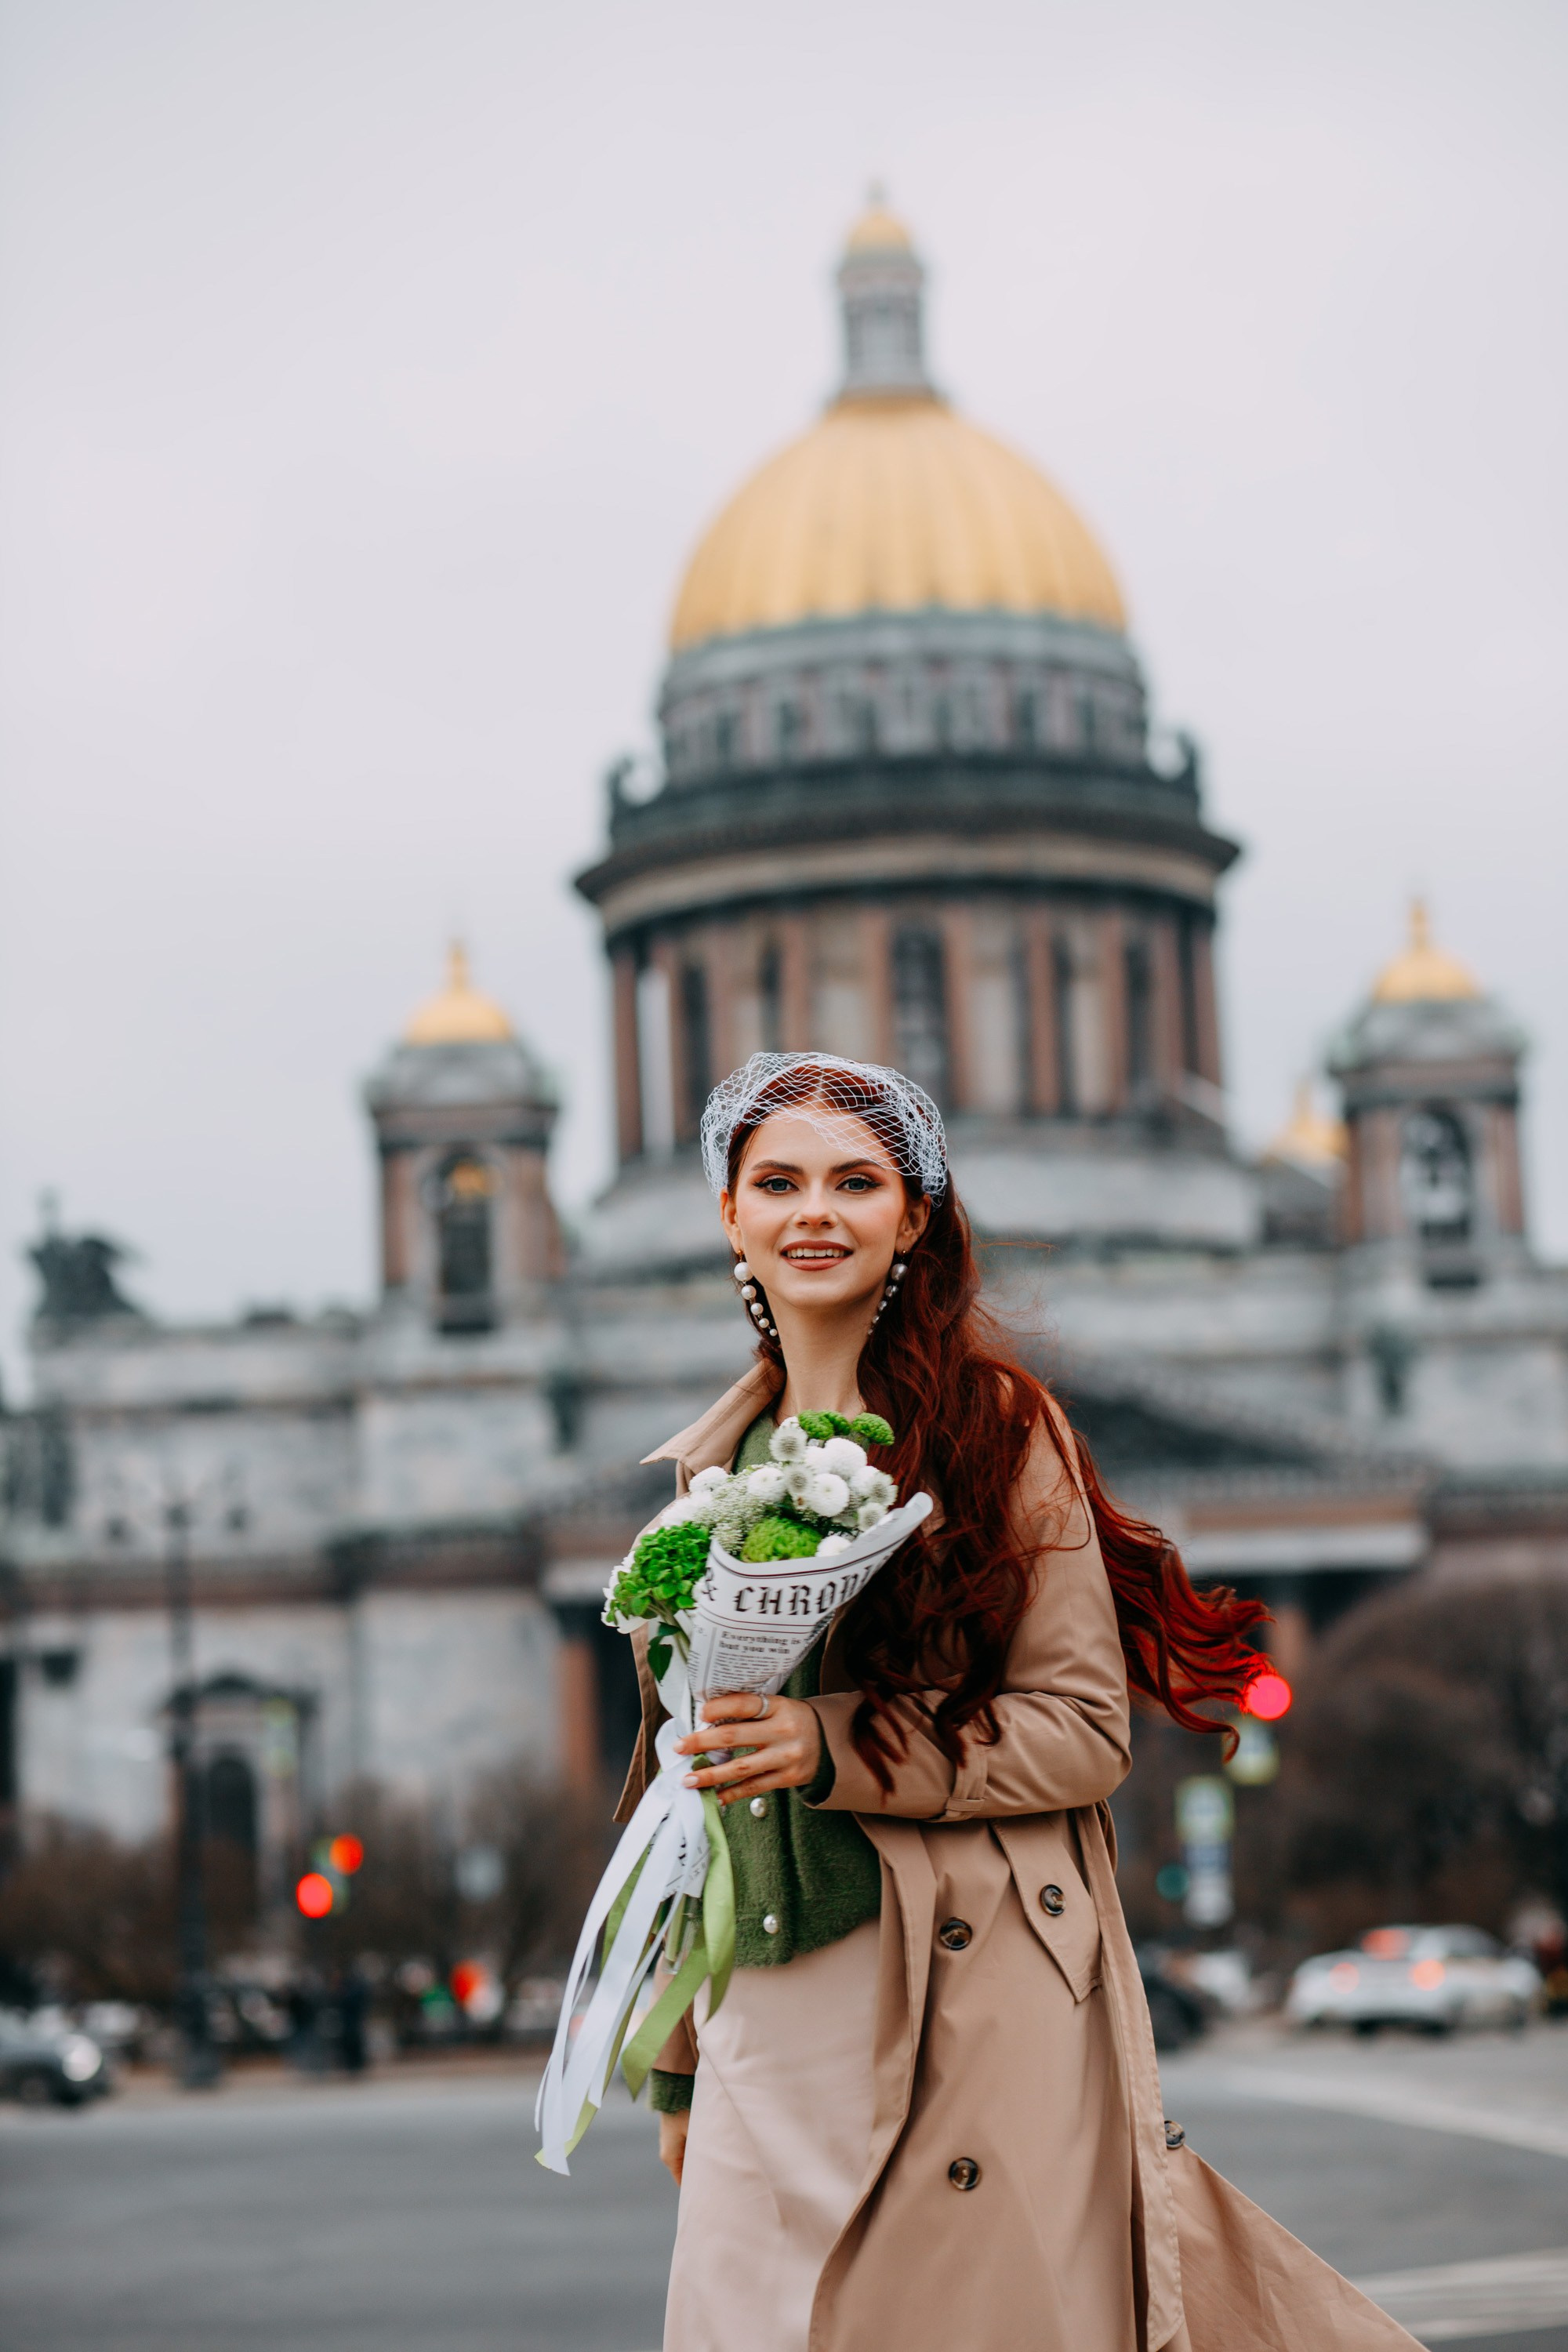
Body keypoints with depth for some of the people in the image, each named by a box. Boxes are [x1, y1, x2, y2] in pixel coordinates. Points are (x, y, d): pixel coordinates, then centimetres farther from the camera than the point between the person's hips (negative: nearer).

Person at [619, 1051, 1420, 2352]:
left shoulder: (994, 1423, -2)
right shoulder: (717, 1464, 14)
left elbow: (1085, 1730, -6)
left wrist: (835, 1746, -18)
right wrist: (678, 2063, 17)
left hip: (973, 2002, -4)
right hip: (767, 2032, 5)